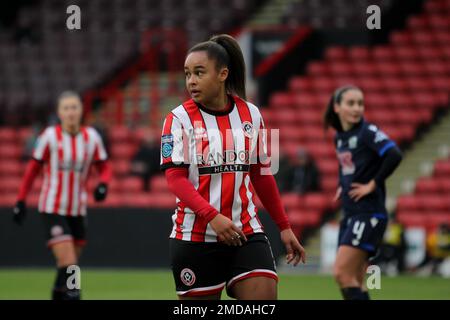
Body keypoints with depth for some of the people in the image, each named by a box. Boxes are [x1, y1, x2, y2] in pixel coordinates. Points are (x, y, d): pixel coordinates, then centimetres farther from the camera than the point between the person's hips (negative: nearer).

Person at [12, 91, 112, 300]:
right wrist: (21, 200, 2)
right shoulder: (50, 136, -7)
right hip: (52, 210, -4)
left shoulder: (91, 137, 0)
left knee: (67, 267, 10)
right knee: (68, 264, -16)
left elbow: (104, 167, 8)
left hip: (78, 210, 4)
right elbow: (33, 168, 2)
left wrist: (103, 184, -14)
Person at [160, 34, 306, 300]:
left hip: (246, 233, 2)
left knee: (265, 296, -13)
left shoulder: (251, 114, 7)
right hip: (195, 236, -2)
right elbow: (174, 176, -12)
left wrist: (284, 226, 16)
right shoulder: (179, 119, -4)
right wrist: (212, 216, -25)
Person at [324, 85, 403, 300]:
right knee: (353, 282, 8)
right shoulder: (340, 137, 12)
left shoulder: (368, 132, -11)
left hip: (368, 215, -8)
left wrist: (373, 184, -19)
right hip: (350, 215, 8)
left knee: (342, 273, -16)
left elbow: (394, 155, -26)